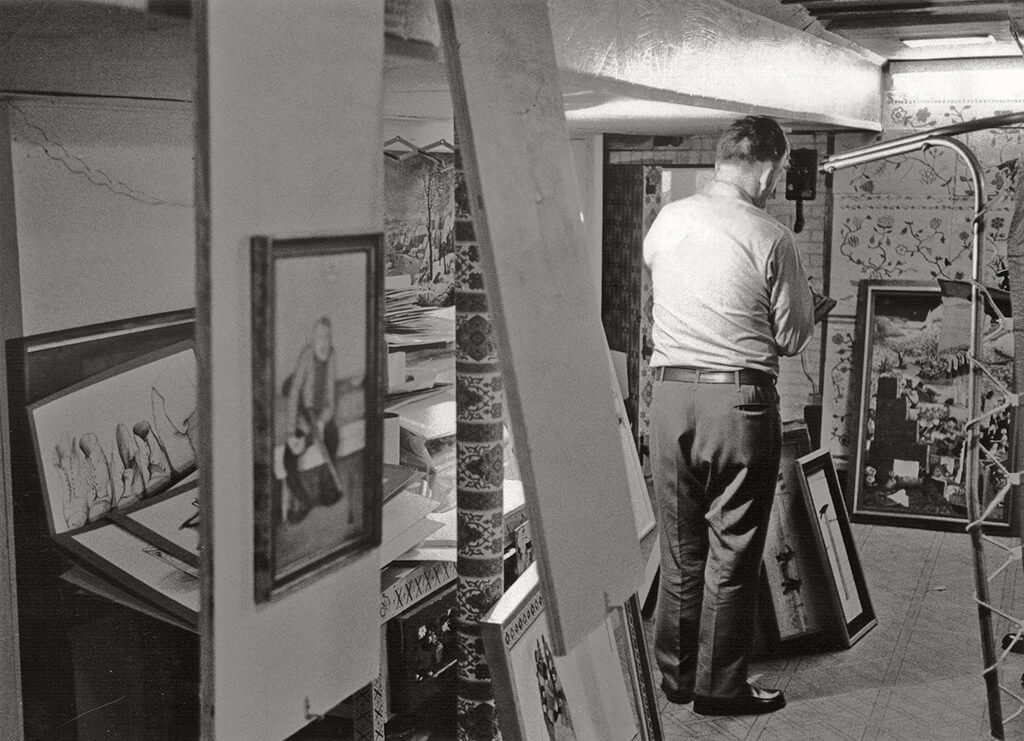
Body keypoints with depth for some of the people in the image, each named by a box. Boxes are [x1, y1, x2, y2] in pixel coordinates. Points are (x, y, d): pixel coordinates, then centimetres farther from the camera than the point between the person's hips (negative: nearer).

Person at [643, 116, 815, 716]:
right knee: (732, 553, 8)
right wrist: (810, 312, 17)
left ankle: (677, 674, 28)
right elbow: (793, 339, -5)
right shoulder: (771, 238, -11)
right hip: (741, 399, -4)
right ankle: (720, 687, 18)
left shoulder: (665, 221, 3)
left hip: (670, 394, 5)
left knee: (680, 548, 16)